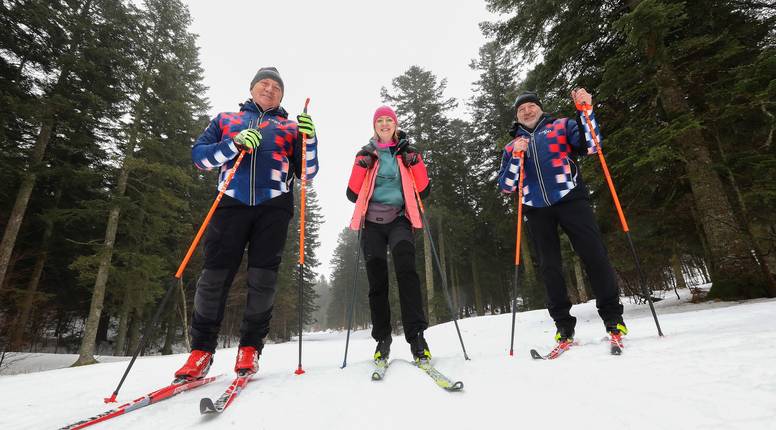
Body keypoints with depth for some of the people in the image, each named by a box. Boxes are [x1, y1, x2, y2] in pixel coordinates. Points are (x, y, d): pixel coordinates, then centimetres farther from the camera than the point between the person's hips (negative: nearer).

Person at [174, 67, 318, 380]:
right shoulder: (226, 119, 24)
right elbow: (198, 155, 12)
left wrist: (308, 139, -3)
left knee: (263, 277, -6)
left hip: (274, 205, 0)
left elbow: (307, 173, 13)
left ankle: (250, 349, 8)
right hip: (232, 202, 1)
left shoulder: (290, 127, 20)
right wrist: (234, 146, -5)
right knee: (215, 273, -6)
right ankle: (201, 350, 8)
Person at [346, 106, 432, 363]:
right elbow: (352, 195, 6)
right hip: (372, 222, 1)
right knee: (377, 280, -3)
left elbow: (424, 191, 7)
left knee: (406, 269, -25)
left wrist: (416, 163, -5)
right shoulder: (366, 154, 15)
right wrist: (361, 166, -7)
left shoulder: (407, 152, 15)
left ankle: (416, 336, -26)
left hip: (399, 219, -1)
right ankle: (382, 339, 9)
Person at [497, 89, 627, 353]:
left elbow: (590, 146, -2)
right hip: (537, 210, 2)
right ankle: (563, 327, 10)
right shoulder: (512, 147, 19)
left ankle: (613, 319, 5)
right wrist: (516, 156, -4)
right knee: (549, 267, 2)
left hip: (569, 199, -2)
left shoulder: (561, 126, 15)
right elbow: (506, 186, 9)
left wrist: (586, 111, -11)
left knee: (594, 255, -9)